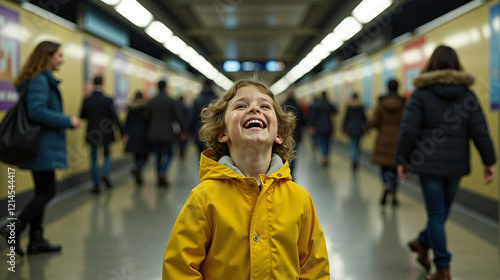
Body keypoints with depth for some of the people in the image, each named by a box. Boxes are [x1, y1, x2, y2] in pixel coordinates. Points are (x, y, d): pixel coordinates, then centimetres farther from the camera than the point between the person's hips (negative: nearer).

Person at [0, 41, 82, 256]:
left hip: (43, 146, 10)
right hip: (42, 146, -10)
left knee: (42, 192, 13)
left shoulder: (44, 79, 15)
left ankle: (36, 240, 18)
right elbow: (37, 111, -24)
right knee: (47, 191, -5)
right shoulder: (40, 80, -15)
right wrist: (67, 121, -18)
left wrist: (66, 122, 11)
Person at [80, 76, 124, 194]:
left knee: (94, 160, 8)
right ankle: (106, 173, -9)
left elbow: (82, 116, 3)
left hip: (92, 134, 1)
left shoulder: (87, 100, -6)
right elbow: (115, 118, -9)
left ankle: (96, 186, 8)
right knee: (107, 155, 19)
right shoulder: (108, 100, -10)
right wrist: (122, 133, -3)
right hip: (106, 134, 0)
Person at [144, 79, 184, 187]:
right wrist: (182, 130, 6)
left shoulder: (151, 101, 3)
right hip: (167, 133, -3)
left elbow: (146, 117, 4)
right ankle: (162, 173, -14)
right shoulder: (171, 101, -5)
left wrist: (149, 129, 20)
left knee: (158, 156, 11)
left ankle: (160, 179, 10)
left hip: (154, 133, 3)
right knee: (169, 154, 8)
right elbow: (177, 117, -3)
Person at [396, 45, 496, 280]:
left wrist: (402, 160, 0)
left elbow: (408, 130, -9)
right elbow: (480, 131, -1)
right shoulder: (468, 95, 3)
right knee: (442, 210, 19)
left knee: (436, 214, 2)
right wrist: (489, 162, 5)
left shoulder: (421, 94, -5)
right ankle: (423, 243, 38)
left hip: (429, 163, -3)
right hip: (456, 164, 3)